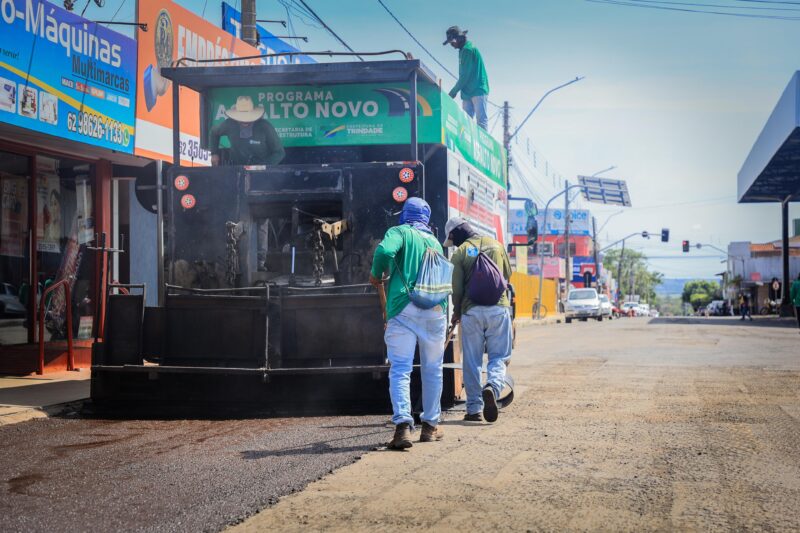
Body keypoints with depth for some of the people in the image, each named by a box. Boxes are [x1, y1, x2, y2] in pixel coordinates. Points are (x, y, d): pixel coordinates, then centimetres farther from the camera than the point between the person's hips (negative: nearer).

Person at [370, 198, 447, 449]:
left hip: (404, 308, -4)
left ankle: (403, 424, -21)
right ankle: (430, 426, 23)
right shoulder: (435, 242, 23)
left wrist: (376, 274, 3)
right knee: (432, 369, 16)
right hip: (435, 309, 4)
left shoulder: (399, 232, 7)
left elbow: (384, 251, -14)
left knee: (400, 369, -5)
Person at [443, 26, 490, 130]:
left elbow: (465, 75, -15)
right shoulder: (463, 50, 18)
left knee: (481, 120, -11)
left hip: (478, 91, -9)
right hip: (467, 92, 9)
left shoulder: (468, 50, -10)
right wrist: (455, 90, 11)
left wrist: (453, 91, -10)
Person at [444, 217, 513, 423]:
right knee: (499, 356, 7)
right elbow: (508, 275, 21)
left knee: (472, 362, 6)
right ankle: (492, 387, -23)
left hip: (471, 311, -2)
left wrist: (456, 312, 12)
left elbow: (456, 287, -4)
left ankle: (474, 409, 6)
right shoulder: (497, 245, 11)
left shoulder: (460, 252, -1)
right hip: (499, 308, 2)